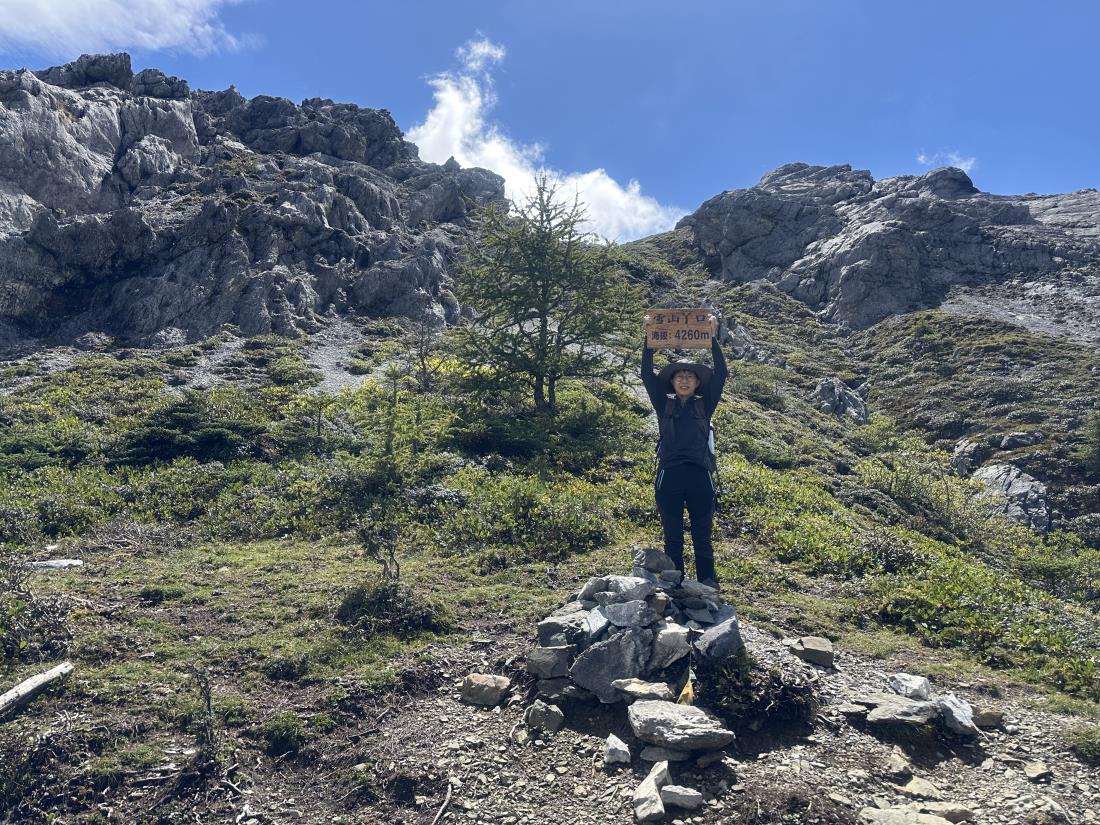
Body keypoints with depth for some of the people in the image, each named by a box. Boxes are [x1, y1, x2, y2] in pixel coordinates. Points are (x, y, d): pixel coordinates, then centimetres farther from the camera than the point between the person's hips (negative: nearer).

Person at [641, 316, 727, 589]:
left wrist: (713, 338, -4)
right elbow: (647, 375, 4)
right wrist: (650, 341, -4)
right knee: (672, 538, 7)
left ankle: (708, 585, 14)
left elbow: (720, 374, 2)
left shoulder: (704, 405, 11)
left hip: (699, 476, 0)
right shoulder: (664, 405, 11)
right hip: (669, 476, 0)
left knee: (702, 536, 7)